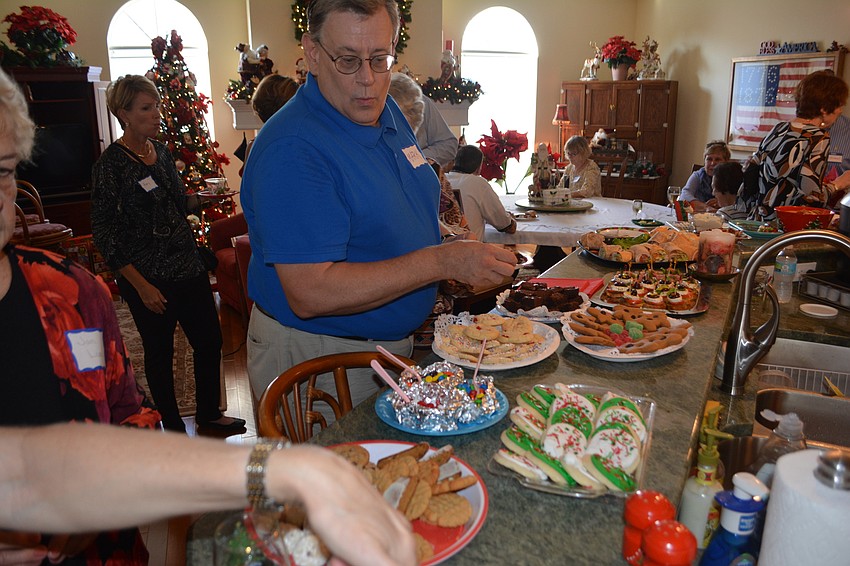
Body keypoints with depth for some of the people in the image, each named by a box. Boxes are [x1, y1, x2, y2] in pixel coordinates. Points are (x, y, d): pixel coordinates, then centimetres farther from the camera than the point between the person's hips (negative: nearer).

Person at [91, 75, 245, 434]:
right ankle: (173, 427, 27)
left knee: (210, 340, 11)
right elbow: (103, 233, -12)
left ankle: (209, 414, 31)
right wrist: (141, 286, -15)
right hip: (148, 278, -6)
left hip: (188, 266, 6)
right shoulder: (110, 164, -11)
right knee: (159, 352, 8)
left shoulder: (162, 152, 8)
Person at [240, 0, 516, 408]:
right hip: (317, 359, -8)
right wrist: (441, 262, -31)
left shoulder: (388, 113, 3)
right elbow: (309, 294, -31)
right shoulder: (291, 150, -26)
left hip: (398, 343, 9)